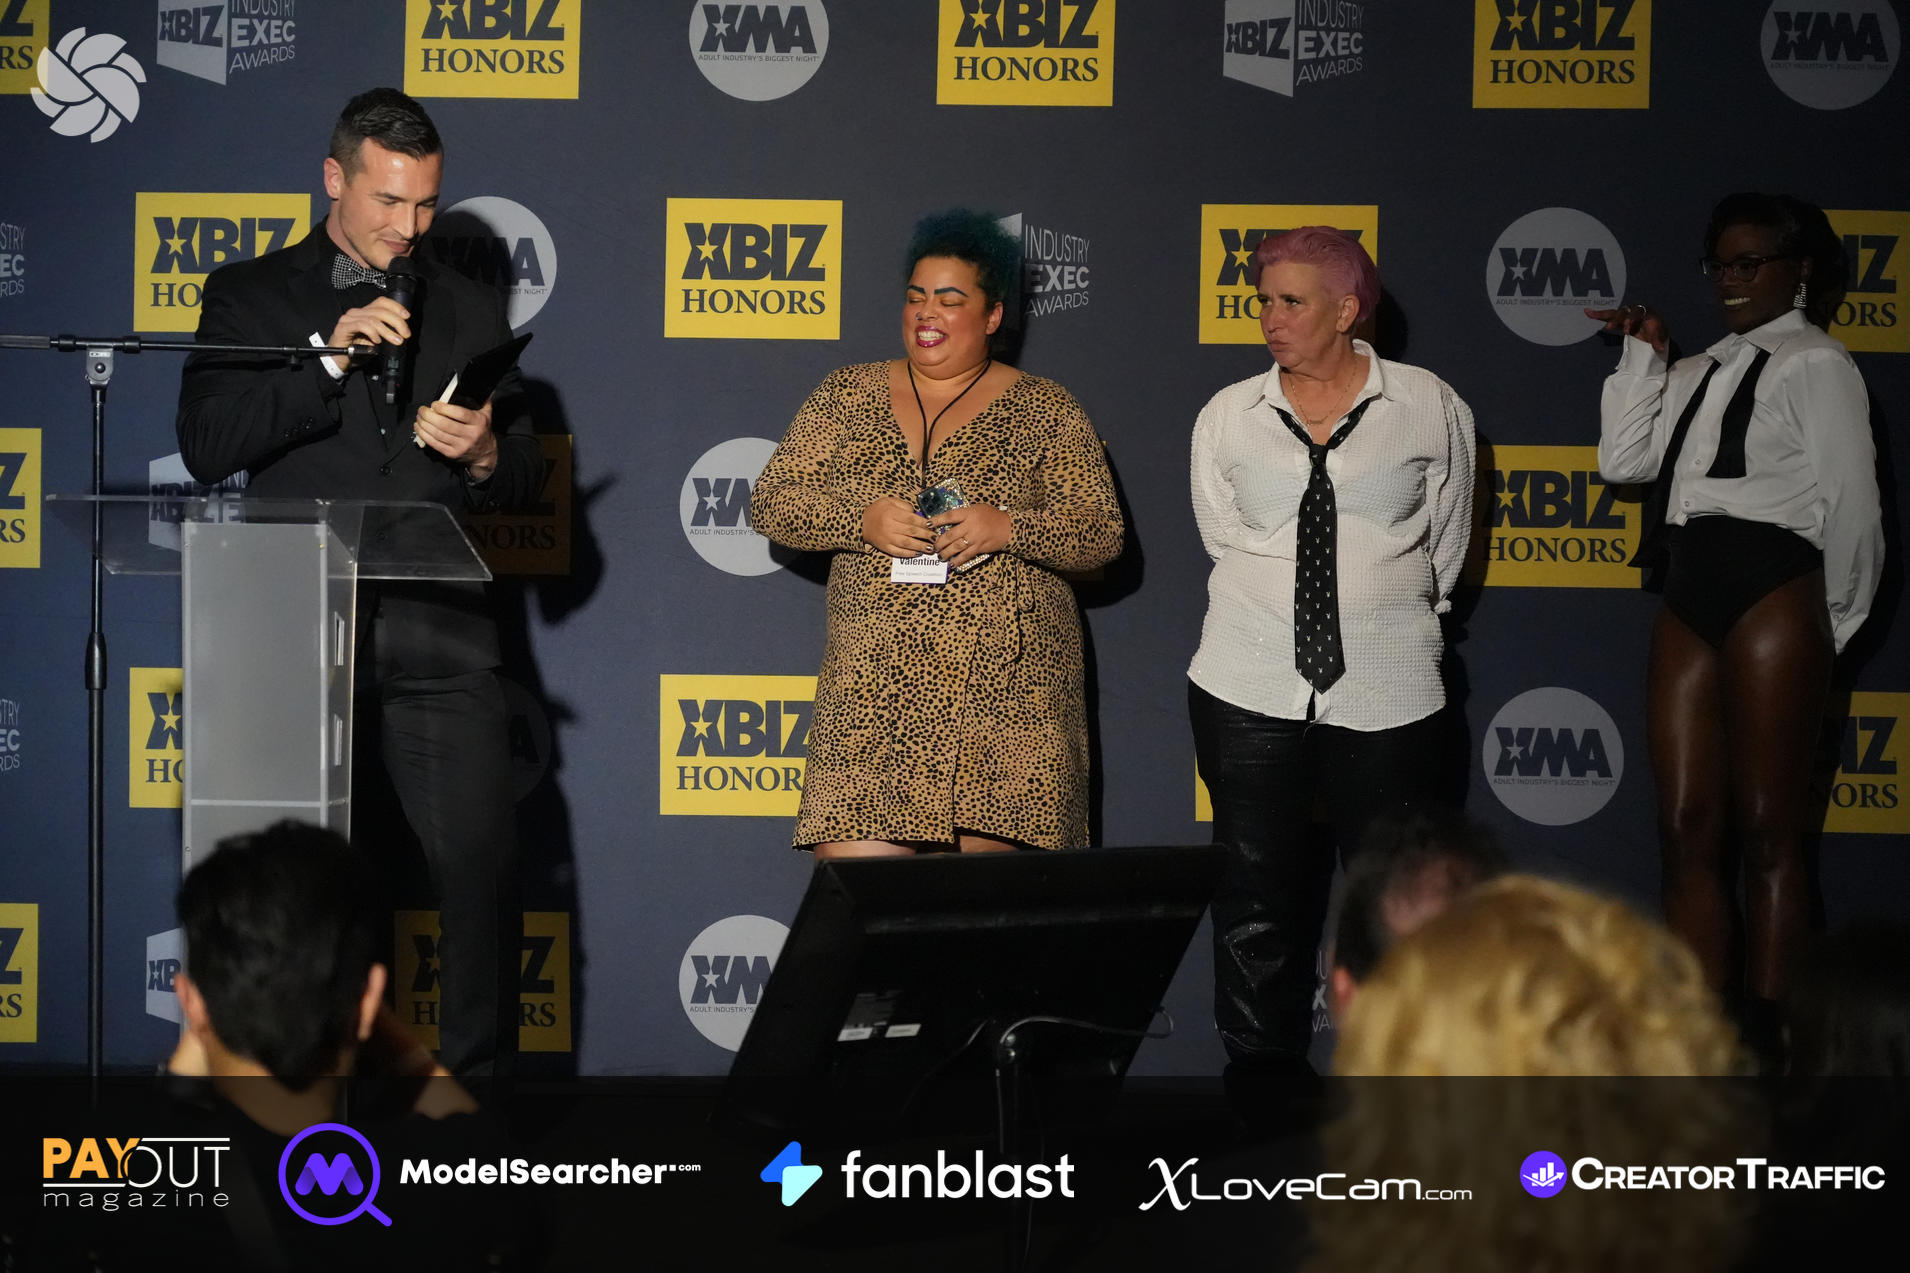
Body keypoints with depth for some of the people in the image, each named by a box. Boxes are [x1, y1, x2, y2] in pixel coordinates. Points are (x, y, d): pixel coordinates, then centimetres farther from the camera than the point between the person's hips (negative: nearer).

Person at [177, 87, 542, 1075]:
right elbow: (205, 448, -5)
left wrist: (483, 456, -9)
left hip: (435, 630, 1)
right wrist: (326, 360, -14)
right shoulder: (251, 296, 9)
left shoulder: (468, 310, 16)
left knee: (481, 865, -7)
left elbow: (526, 476, 15)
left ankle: (475, 1076, 2)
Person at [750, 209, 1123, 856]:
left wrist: (1009, 528, -15)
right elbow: (772, 503, 7)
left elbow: (1102, 533, 3)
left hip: (1008, 696, -1)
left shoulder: (1045, 411, 7)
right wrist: (862, 520, -11)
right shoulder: (849, 397, 11)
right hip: (874, 692, 1)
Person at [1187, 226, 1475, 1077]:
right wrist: (1276, 625, 9)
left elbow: (1445, 546, 11)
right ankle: (1261, 1067, 13)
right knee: (1256, 895, 4)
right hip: (1249, 691, 1)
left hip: (1386, 695, -1)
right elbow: (1227, 544, 12)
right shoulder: (1227, 417, 6)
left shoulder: (1430, 409, 2)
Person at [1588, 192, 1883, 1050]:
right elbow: (1623, 459, 14)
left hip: (1771, 592, -7)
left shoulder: (1813, 363, 0)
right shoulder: (1700, 373, 22)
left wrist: (1834, 621, 1)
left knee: (1767, 831, -6)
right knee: (1687, 832, 3)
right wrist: (1643, 357, 13)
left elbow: (1848, 500, -3)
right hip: (1688, 594, 7)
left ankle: (1771, 1039, -4)